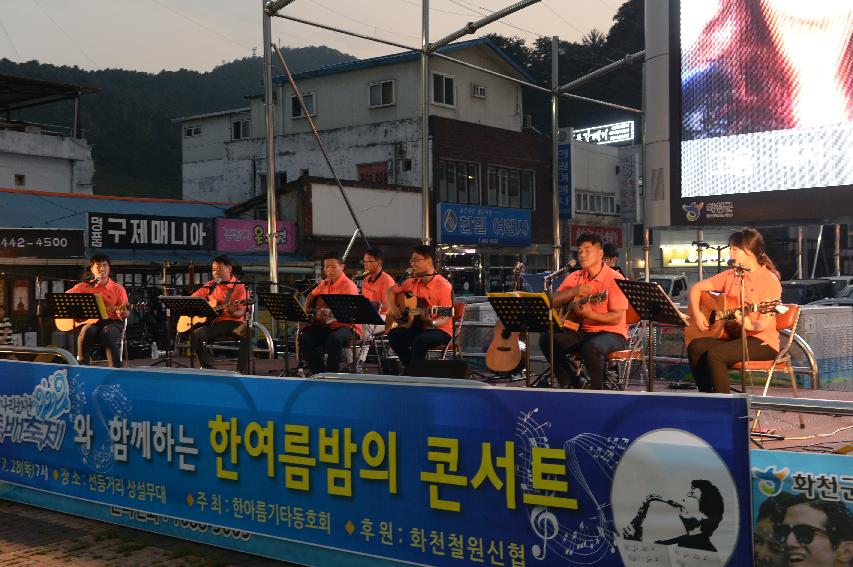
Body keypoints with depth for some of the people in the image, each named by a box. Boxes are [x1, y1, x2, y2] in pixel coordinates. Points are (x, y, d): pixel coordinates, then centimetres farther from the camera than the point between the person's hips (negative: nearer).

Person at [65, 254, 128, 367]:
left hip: (111, 322, -1)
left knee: (107, 332, -37)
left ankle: (116, 368, -35)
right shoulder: (84, 287, 11)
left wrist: (122, 314, -20)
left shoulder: (118, 289, 7)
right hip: (91, 322, 1)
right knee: (86, 331, -35)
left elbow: (122, 311, 4)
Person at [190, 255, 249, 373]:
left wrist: (232, 312, -28)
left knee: (247, 334, -35)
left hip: (233, 323, -3)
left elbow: (241, 312, -6)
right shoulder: (210, 286, 15)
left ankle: (242, 371, -28)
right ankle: (209, 368, -13)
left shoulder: (240, 287, 3)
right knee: (195, 335, -27)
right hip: (213, 323, 3)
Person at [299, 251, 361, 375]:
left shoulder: (348, 285, -13)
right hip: (327, 326, 7)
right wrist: (306, 310, 11)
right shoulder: (325, 283, 9)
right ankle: (319, 372, -1)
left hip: (347, 325, -7)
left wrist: (330, 314, -38)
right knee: (304, 339, -14)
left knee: (334, 339, -37)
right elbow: (312, 295, 30)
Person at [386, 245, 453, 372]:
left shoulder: (443, 285, -16)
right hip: (417, 327, 6)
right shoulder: (412, 282, 3)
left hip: (440, 330, -6)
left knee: (420, 340, -35)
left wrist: (432, 323, -37)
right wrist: (393, 308, 0)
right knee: (394, 334, -19)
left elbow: (446, 317, -17)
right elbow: (390, 291, 18)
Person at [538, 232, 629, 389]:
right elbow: (553, 302, 1)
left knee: (591, 347, -38)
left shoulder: (615, 279, -10)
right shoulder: (575, 277, 7)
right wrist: (574, 291, -16)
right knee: (547, 339, -14)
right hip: (582, 331, 6)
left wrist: (590, 314, -32)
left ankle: (597, 389, -12)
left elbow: (617, 317, -17)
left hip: (612, 334, -6)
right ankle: (570, 386, -2)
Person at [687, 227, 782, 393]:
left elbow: (765, 323, -18)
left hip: (762, 341, -7)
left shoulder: (769, 281, -10)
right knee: (695, 346, -19)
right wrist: (696, 313, -2)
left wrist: (750, 325, -39)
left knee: (714, 354, -29)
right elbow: (697, 288, 14)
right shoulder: (731, 275, 9)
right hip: (733, 336, 7)